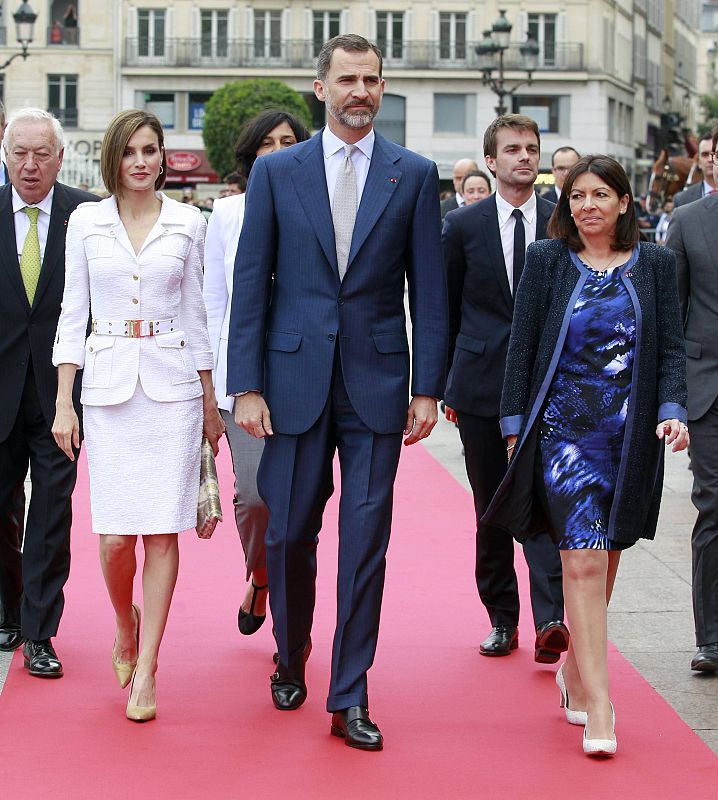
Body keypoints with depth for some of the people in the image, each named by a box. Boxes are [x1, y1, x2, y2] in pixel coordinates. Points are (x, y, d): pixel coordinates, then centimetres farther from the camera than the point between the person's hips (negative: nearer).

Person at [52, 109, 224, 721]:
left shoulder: (188, 223, 5)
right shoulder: (86, 222, 6)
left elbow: (195, 315, 10)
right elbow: (73, 314, 6)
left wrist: (210, 403, 9)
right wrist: (64, 403, 0)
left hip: (173, 387, 0)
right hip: (108, 387, 0)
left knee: (163, 531, -4)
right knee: (115, 536, -5)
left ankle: (146, 669, 5)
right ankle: (126, 627, 26)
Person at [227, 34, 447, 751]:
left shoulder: (414, 175, 4)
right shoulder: (275, 172, 4)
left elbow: (427, 290, 4)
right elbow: (250, 285, 2)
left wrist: (428, 388, -2)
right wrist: (245, 386, -4)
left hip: (376, 383, 0)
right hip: (295, 380, 0)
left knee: (366, 543, 0)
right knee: (288, 534, 7)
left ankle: (349, 698, 8)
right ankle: (291, 659, 32)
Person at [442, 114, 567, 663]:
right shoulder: (463, 226, 5)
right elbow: (445, 310, 9)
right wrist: (445, 384, 7)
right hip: (481, 385, 1)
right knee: (491, 508, 7)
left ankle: (551, 618, -20)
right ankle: (502, 618, 17)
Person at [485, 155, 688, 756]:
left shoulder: (656, 265, 8)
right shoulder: (546, 260, 4)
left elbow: (671, 347, 7)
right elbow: (522, 346, 5)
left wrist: (672, 410, -8)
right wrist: (516, 427, 1)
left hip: (630, 435, 2)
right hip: (564, 428, -2)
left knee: (603, 560, 9)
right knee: (583, 559, -13)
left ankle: (576, 671, 28)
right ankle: (598, 704, -14)